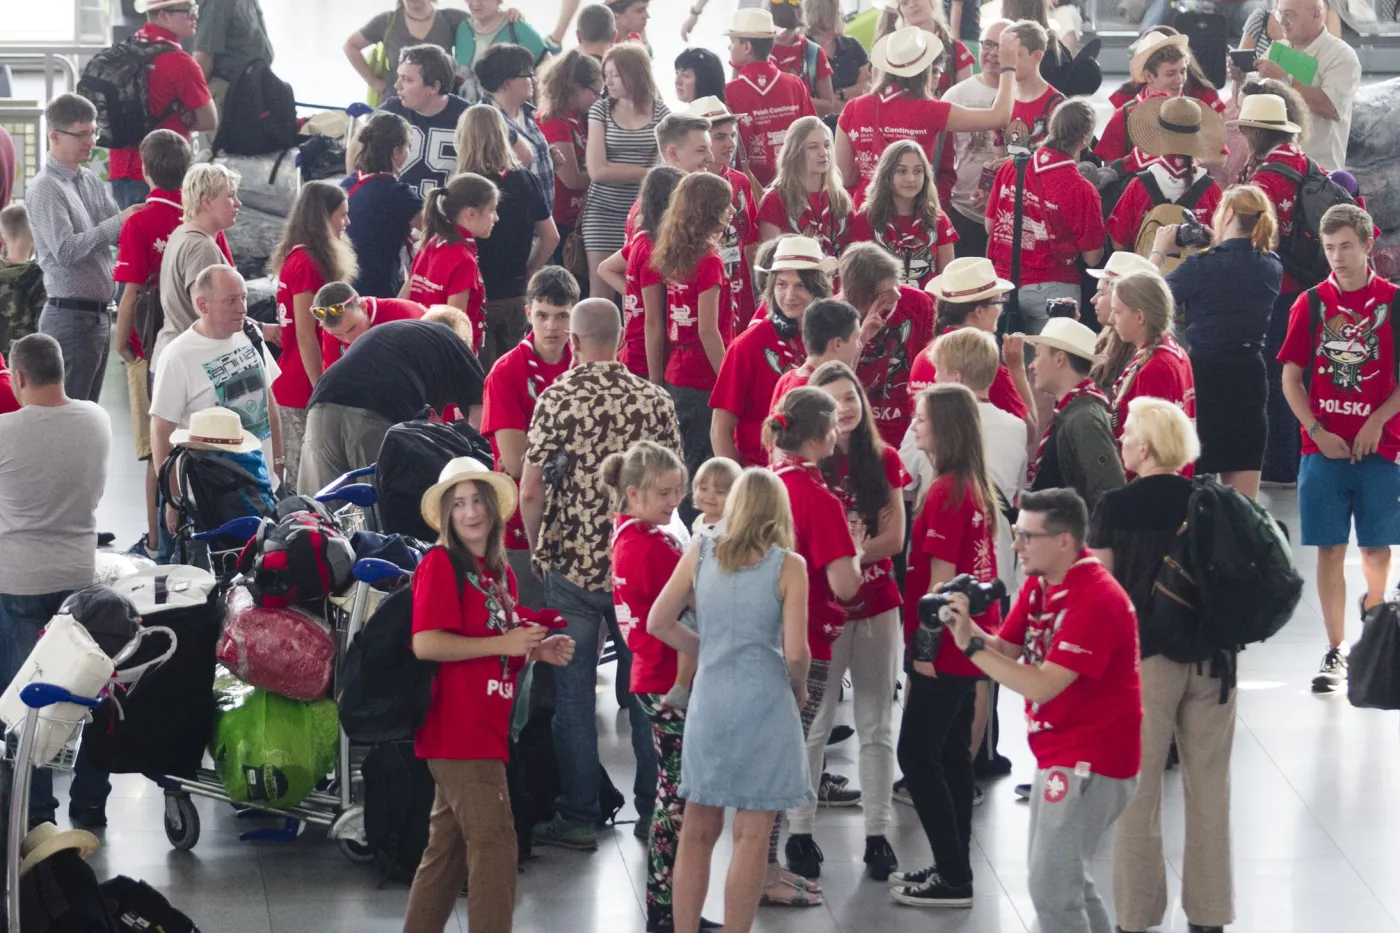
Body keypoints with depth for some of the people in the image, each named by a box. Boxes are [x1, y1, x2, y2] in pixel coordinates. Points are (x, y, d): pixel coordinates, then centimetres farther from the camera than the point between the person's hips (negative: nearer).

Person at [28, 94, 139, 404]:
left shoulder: (90, 181, 12)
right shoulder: (45, 189, -12)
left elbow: (118, 234, 9)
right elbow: (66, 250, -21)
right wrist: (117, 223, -21)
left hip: (98, 315, 8)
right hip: (71, 316, -8)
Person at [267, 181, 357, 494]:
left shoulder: (296, 258, 13)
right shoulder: (307, 264, -16)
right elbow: (305, 336, -18)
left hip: (289, 384, 10)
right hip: (302, 388, -10)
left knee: (296, 477, 11)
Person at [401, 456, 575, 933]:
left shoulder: (499, 572, 15)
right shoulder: (441, 564, -9)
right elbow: (425, 643, -20)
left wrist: (536, 651, 4)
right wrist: (504, 643, -18)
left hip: (485, 730, 9)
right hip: (457, 730, -9)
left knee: (449, 848, 14)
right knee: (494, 843, -11)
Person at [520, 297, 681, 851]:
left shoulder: (556, 400, -9)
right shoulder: (655, 401, -2)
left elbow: (530, 492, -10)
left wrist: (538, 552, 5)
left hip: (572, 564, -2)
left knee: (574, 694, 5)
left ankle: (578, 818, 8)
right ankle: (653, 812, 17)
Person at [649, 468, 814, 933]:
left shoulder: (700, 551, 2)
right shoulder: (788, 566, -7)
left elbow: (658, 623, 5)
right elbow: (795, 653, -11)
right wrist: (799, 690, 9)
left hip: (708, 701, 4)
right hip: (764, 706, -4)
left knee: (697, 829, 13)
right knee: (751, 836, 3)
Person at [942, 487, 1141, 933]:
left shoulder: (1097, 601, -25)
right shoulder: (1039, 583, 5)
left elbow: (1041, 686, -28)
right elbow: (1006, 651, 2)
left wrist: (970, 645, -27)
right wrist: (966, 626, -17)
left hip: (1091, 761, -10)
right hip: (1057, 752, 10)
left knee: (1051, 885, -10)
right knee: (1058, 872, 20)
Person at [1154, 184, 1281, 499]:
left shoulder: (1204, 265, -14)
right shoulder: (1272, 268, 4)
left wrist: (1158, 249, 4)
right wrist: (1216, 250, 12)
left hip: (1204, 375, -5)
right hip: (1249, 377, 5)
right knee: (1243, 497, 8)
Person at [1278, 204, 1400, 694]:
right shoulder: (1311, 304, 3)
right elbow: (1291, 377, 5)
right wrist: (1317, 432, -6)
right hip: (1323, 447, 1)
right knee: (1330, 549, 0)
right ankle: (1336, 651, 4)